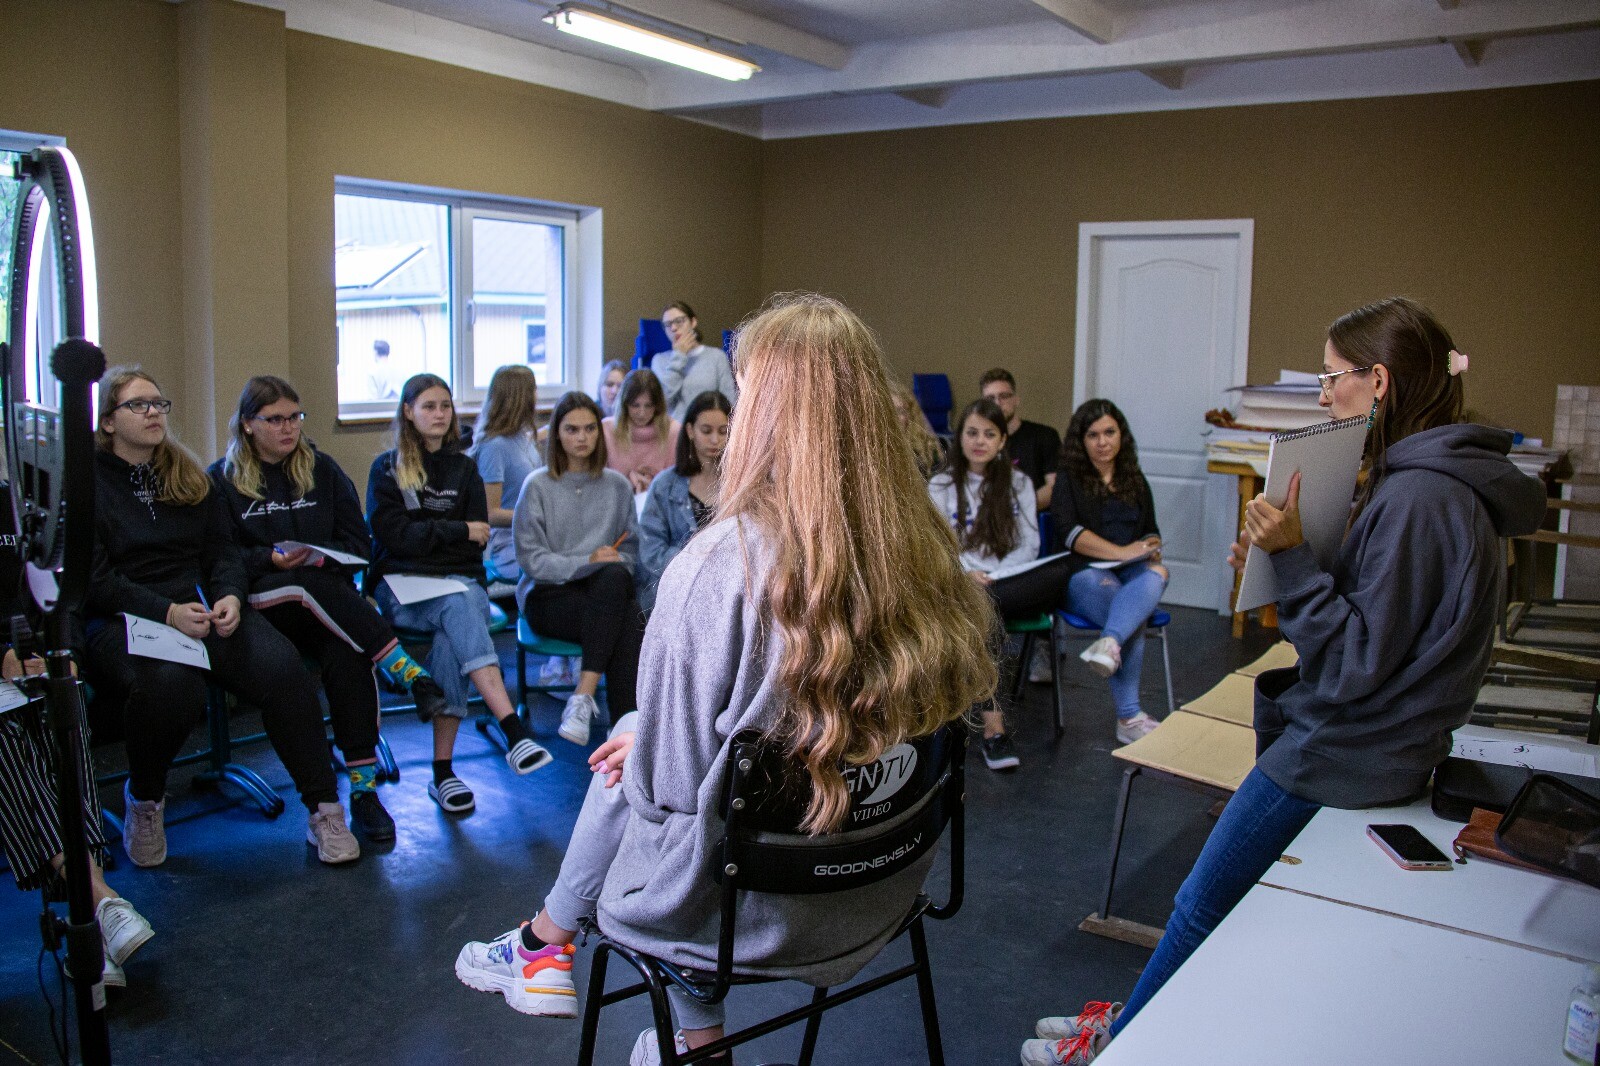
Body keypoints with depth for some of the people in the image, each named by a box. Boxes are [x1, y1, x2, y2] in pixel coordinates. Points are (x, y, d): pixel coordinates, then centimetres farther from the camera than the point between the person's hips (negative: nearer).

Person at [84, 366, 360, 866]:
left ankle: (324, 810, -18)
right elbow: (93, 578, -6)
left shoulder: (189, 474, 18)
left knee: (281, 666, -27)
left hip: (202, 604, 4)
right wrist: (168, 612, -20)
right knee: (172, 685, -38)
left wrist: (229, 596, -10)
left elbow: (224, 551, 13)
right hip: (122, 619, -4)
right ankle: (144, 799, -5)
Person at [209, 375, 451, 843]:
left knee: (347, 653, -33)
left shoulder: (322, 469, 16)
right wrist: (272, 559, -16)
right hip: (261, 604, -1)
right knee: (306, 587, -38)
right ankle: (410, 673, -42)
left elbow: (358, 542, 11)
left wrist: (321, 557, -10)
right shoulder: (222, 479, 10)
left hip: (327, 600, 1)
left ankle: (364, 785, -32)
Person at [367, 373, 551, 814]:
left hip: (458, 580, 2)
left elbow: (476, 543, 8)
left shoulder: (464, 469, 17)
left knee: (452, 636, -34)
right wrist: (457, 531, -6)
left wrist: (425, 536, -5)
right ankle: (514, 730, -51)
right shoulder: (387, 468, 9)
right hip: (402, 586, -2)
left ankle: (443, 770, -36)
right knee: (459, 608, -36)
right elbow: (393, 535, -5)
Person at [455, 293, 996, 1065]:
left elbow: (670, 778, -19)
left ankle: (546, 941, 42)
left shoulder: (719, 564, -27)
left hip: (759, 913, -5)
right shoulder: (923, 546, -10)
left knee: (631, 758, 19)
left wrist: (639, 751, 7)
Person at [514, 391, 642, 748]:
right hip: (548, 594, -3)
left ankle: (583, 697, -38)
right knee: (625, 626, -32)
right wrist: (588, 562, -16)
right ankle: (627, 726, -31)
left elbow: (631, 552, 13)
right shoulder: (538, 485, 2)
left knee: (615, 577, -35)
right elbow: (531, 559, -5)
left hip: (609, 589, 3)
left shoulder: (617, 485, 14)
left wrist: (613, 566, -10)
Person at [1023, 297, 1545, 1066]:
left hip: (1345, 754, -10)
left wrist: (1291, 558, -26)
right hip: (1356, 736, 10)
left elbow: (1354, 663, -24)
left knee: (1203, 904, 3)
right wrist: (1281, 561, 0)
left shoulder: (1418, 499, -24)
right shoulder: (1445, 483, 8)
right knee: (1209, 901, 18)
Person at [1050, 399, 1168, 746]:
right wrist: (1121, 552, -17)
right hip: (1085, 571, -3)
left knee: (1155, 576, -35)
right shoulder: (1068, 480, 8)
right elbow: (1068, 531, -7)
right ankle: (1129, 717, -36)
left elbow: (1150, 532, 25)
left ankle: (1109, 643, -58)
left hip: (1132, 572, 3)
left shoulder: (1135, 481, 23)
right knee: (1134, 619, -33)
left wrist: (1153, 554, 0)